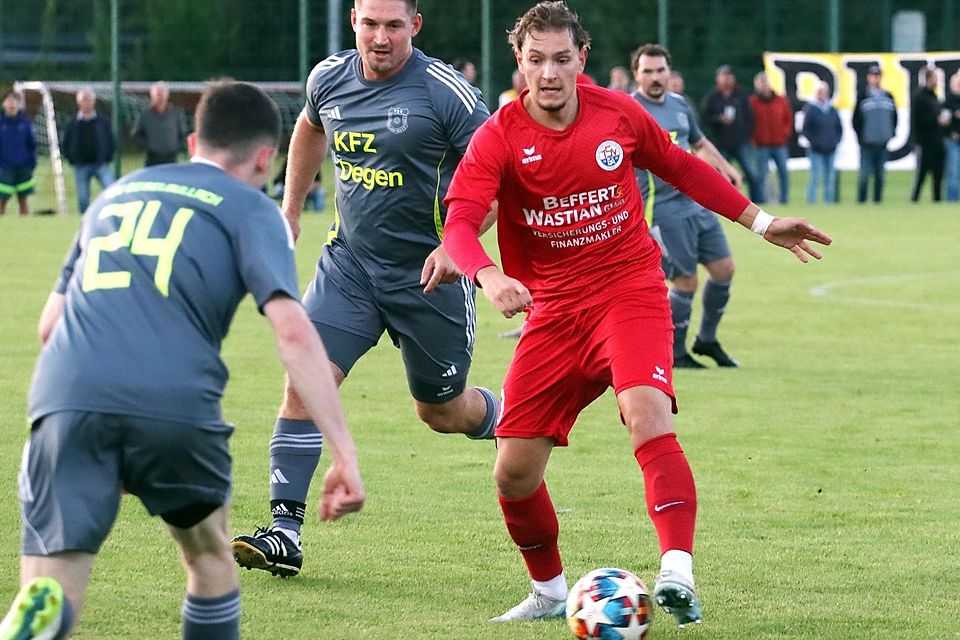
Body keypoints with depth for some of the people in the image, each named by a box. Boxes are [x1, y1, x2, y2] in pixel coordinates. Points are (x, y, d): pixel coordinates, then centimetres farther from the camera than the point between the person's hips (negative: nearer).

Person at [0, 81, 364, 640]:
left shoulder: (116, 194, 31)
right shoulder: (251, 209, 15)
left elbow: (50, 324, 32)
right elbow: (292, 328, -1)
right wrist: (345, 454, -4)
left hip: (66, 398, 2)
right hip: (175, 401, -2)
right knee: (209, 555, 26)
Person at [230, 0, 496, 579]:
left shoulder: (445, 91, -16)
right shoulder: (329, 79, 1)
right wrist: (290, 209, 26)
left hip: (428, 272, -4)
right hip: (349, 263, 4)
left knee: (441, 411, 10)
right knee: (305, 382, -13)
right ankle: (285, 534, -12)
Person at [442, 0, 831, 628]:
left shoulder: (618, 113, -2)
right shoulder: (499, 136, -8)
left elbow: (680, 166, 17)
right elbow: (460, 223, -21)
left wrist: (760, 221, 19)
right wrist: (489, 276, -42)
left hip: (629, 291, -1)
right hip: (553, 310, 1)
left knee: (647, 414, -30)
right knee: (514, 474, -1)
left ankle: (679, 575, -39)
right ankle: (550, 592, 25)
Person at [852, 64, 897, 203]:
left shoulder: (888, 96, 11)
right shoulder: (863, 96, 0)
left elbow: (894, 117, 18)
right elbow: (856, 118, 0)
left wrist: (891, 133, 6)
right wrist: (860, 137, -6)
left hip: (883, 143, 3)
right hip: (867, 143, -3)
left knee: (880, 174, 6)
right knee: (865, 173, -5)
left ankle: (878, 199, 11)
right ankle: (861, 199, 0)